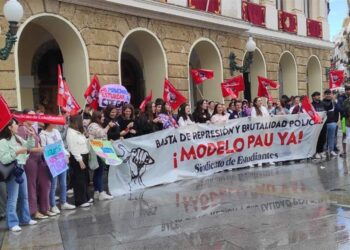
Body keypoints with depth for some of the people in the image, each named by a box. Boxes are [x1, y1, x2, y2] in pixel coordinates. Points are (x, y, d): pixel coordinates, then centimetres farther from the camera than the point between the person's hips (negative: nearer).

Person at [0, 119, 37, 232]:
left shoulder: (18, 138, 10)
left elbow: (29, 147, 18)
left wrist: (31, 136, 5)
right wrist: (17, 152, -26)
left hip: (21, 169, 9)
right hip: (12, 171, -9)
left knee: (24, 196, 17)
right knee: (12, 198, -3)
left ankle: (25, 218, 29)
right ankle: (12, 223, 5)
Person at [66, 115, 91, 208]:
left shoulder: (79, 131, 13)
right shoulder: (71, 132, -15)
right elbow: (73, 148, -19)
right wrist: (80, 160, -20)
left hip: (84, 156, 10)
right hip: (77, 158, -10)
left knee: (85, 178, 17)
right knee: (79, 179, -1)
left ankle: (86, 197, 29)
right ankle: (80, 201, 7)